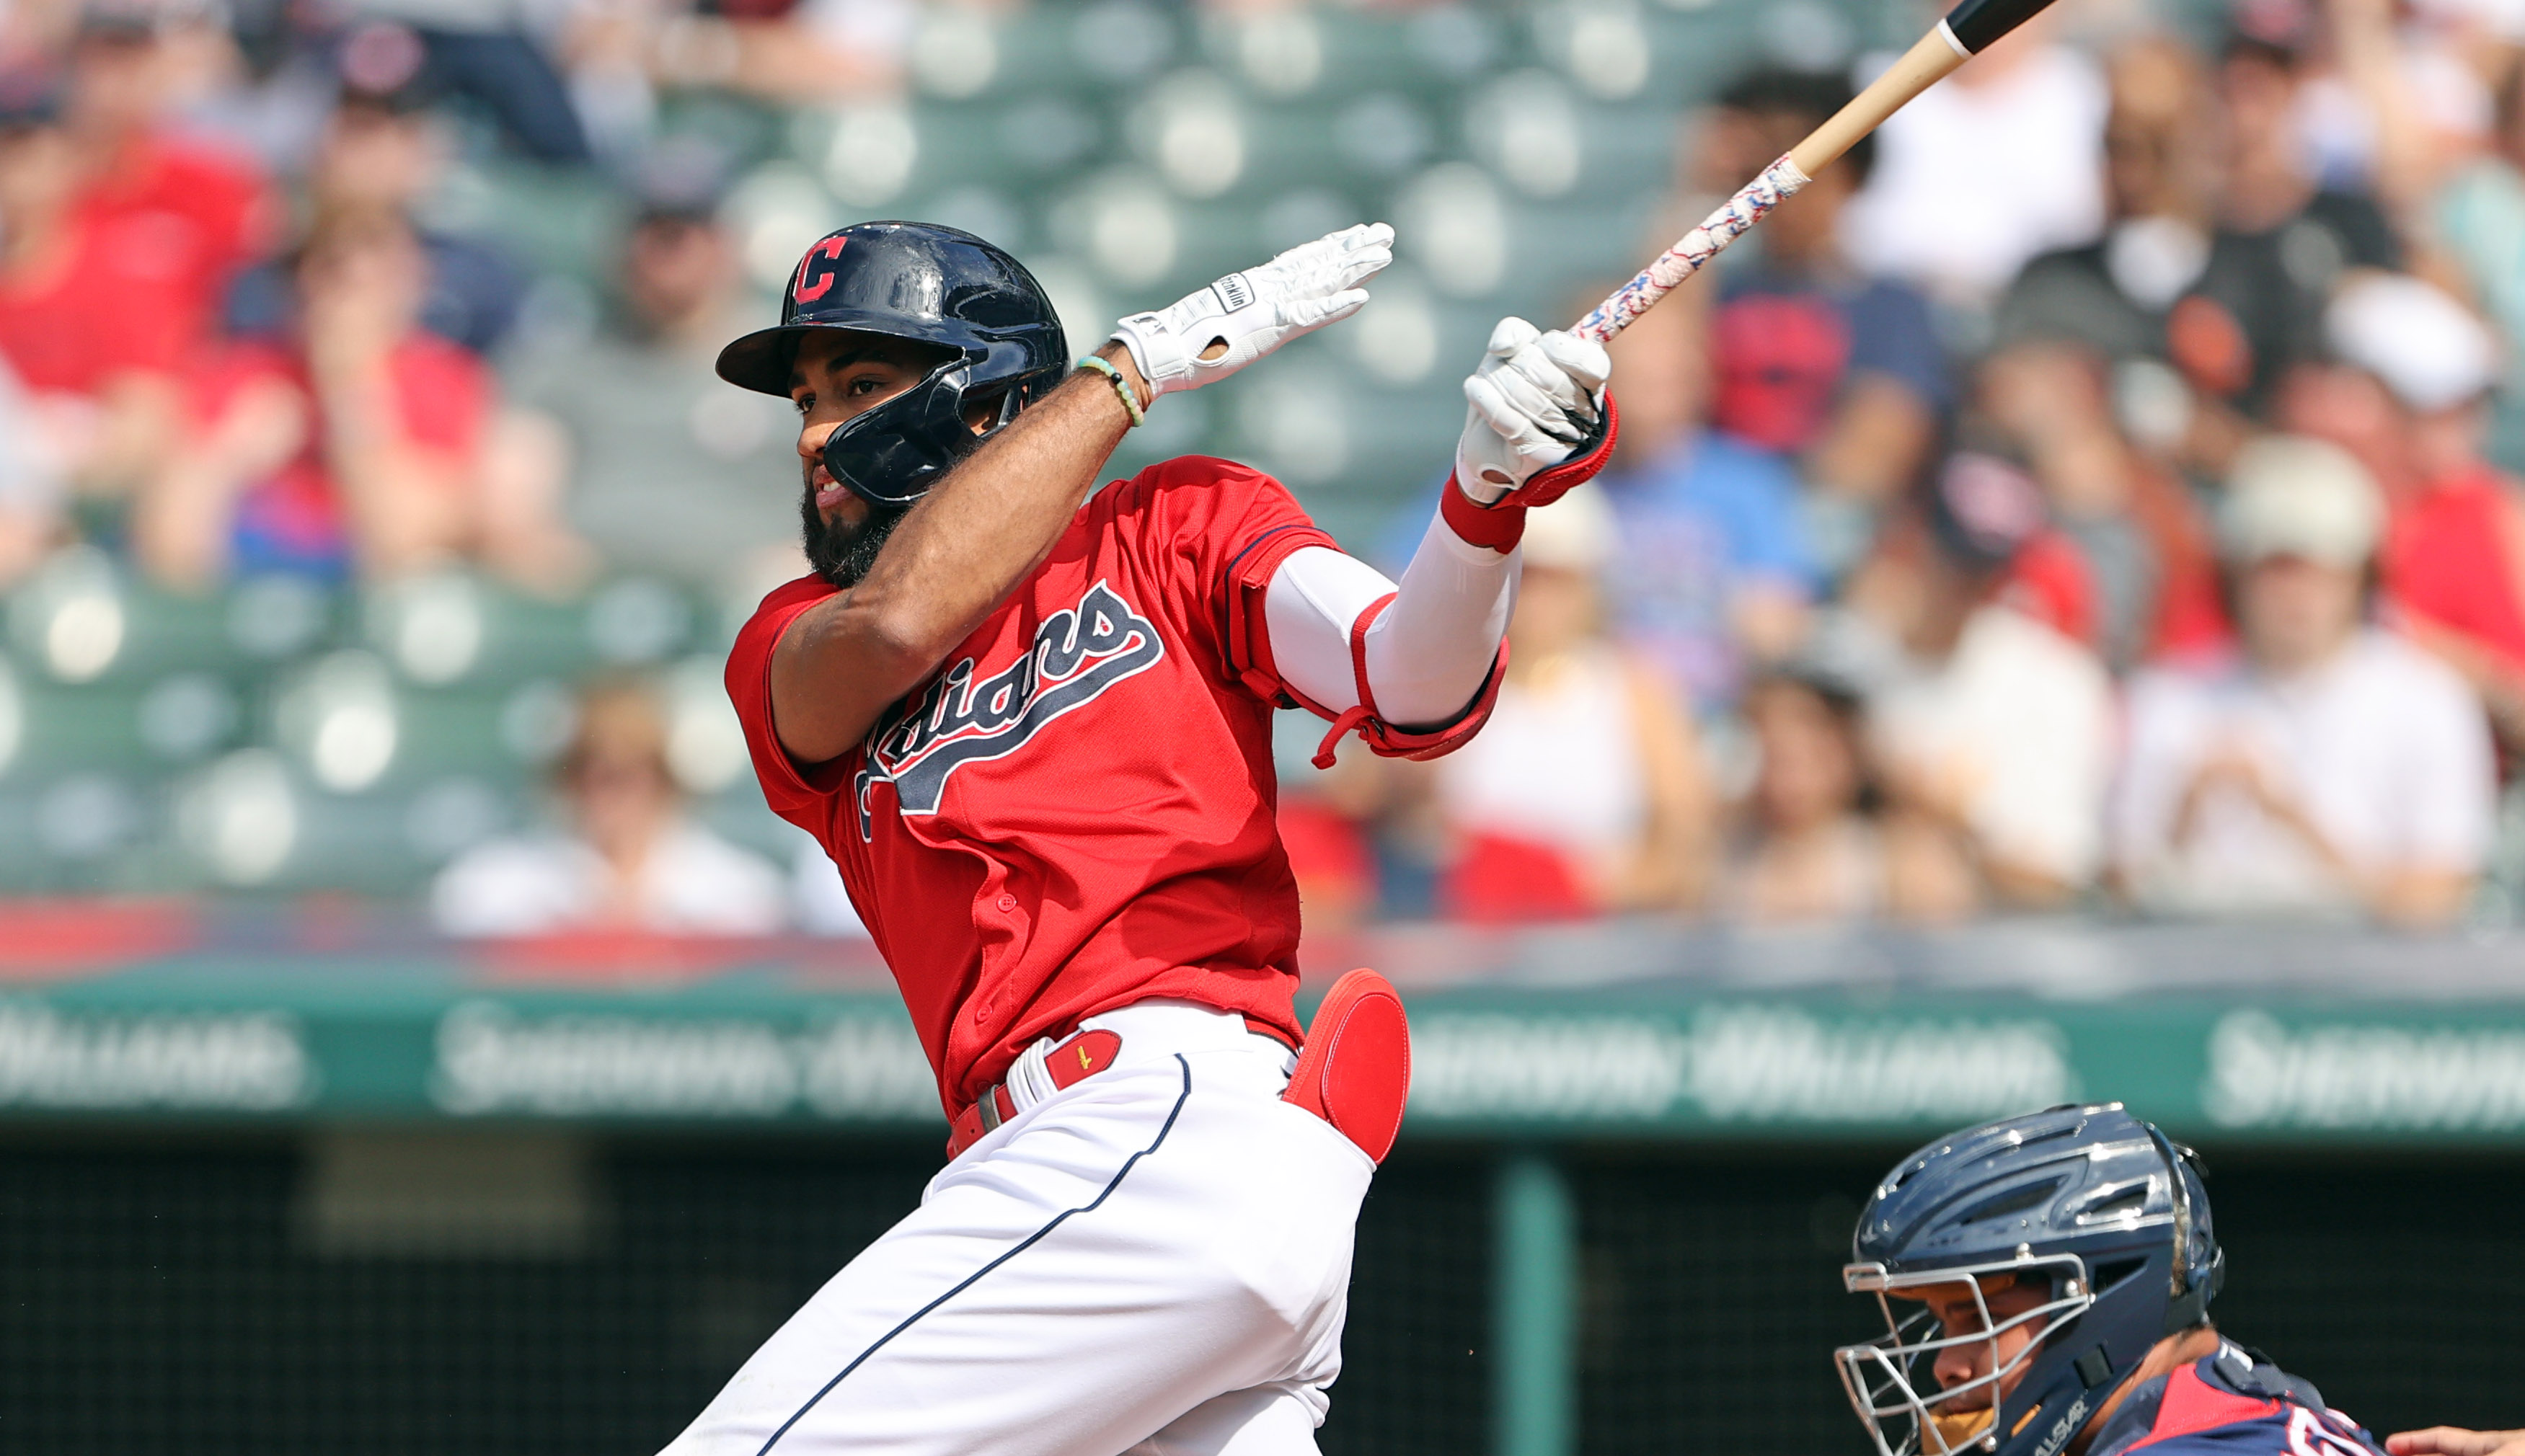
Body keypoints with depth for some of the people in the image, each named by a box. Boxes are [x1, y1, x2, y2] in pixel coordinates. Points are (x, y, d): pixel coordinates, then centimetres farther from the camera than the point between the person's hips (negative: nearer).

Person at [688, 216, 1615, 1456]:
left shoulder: (1174, 526, 15)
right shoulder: (786, 656, 23)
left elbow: (1414, 696, 0)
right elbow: (890, 624, -1)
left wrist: (1488, 492, -19)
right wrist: (1137, 364, 4)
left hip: (1180, 1109, -6)